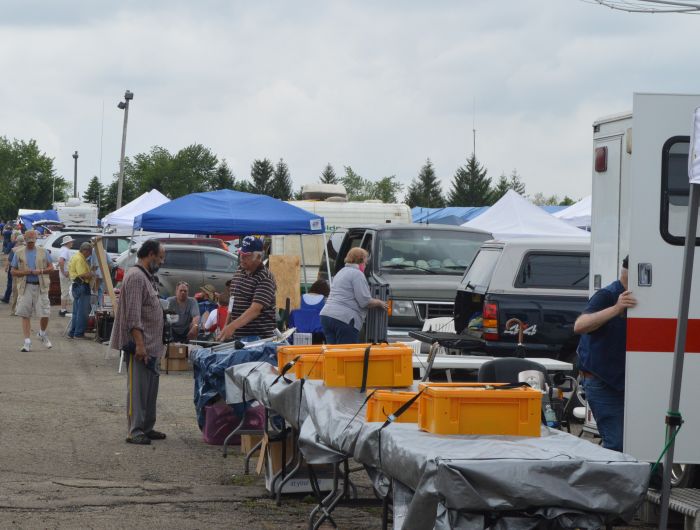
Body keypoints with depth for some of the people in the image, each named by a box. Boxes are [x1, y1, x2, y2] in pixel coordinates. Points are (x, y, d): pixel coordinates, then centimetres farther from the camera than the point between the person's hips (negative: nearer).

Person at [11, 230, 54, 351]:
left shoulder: (43, 252, 10)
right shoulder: (19, 253, 9)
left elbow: (51, 268, 10)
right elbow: (13, 272, 8)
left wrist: (41, 271, -9)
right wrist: (25, 272, -10)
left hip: (41, 286, 0)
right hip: (25, 287, 0)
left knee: (45, 314, -5)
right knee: (25, 315, -2)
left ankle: (42, 333, 24)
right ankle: (27, 342, 1)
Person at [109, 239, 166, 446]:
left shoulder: (148, 278, 18)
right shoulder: (135, 277, -14)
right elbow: (133, 315, -21)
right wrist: (139, 344, -25)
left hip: (151, 346, 10)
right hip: (140, 345, -10)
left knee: (150, 389, 13)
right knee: (138, 388, -8)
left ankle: (147, 428, 21)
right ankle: (135, 432, -8)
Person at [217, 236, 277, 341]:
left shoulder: (265, 279, -14)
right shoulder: (239, 271, 12)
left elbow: (255, 309, -25)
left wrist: (233, 326, -36)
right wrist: (227, 326, 14)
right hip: (238, 336, 7)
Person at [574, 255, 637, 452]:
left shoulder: (634, 299, 10)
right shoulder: (607, 296, -14)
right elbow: (579, 326, -29)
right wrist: (616, 309, -39)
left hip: (624, 381, 8)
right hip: (603, 382, -8)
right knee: (616, 444, -11)